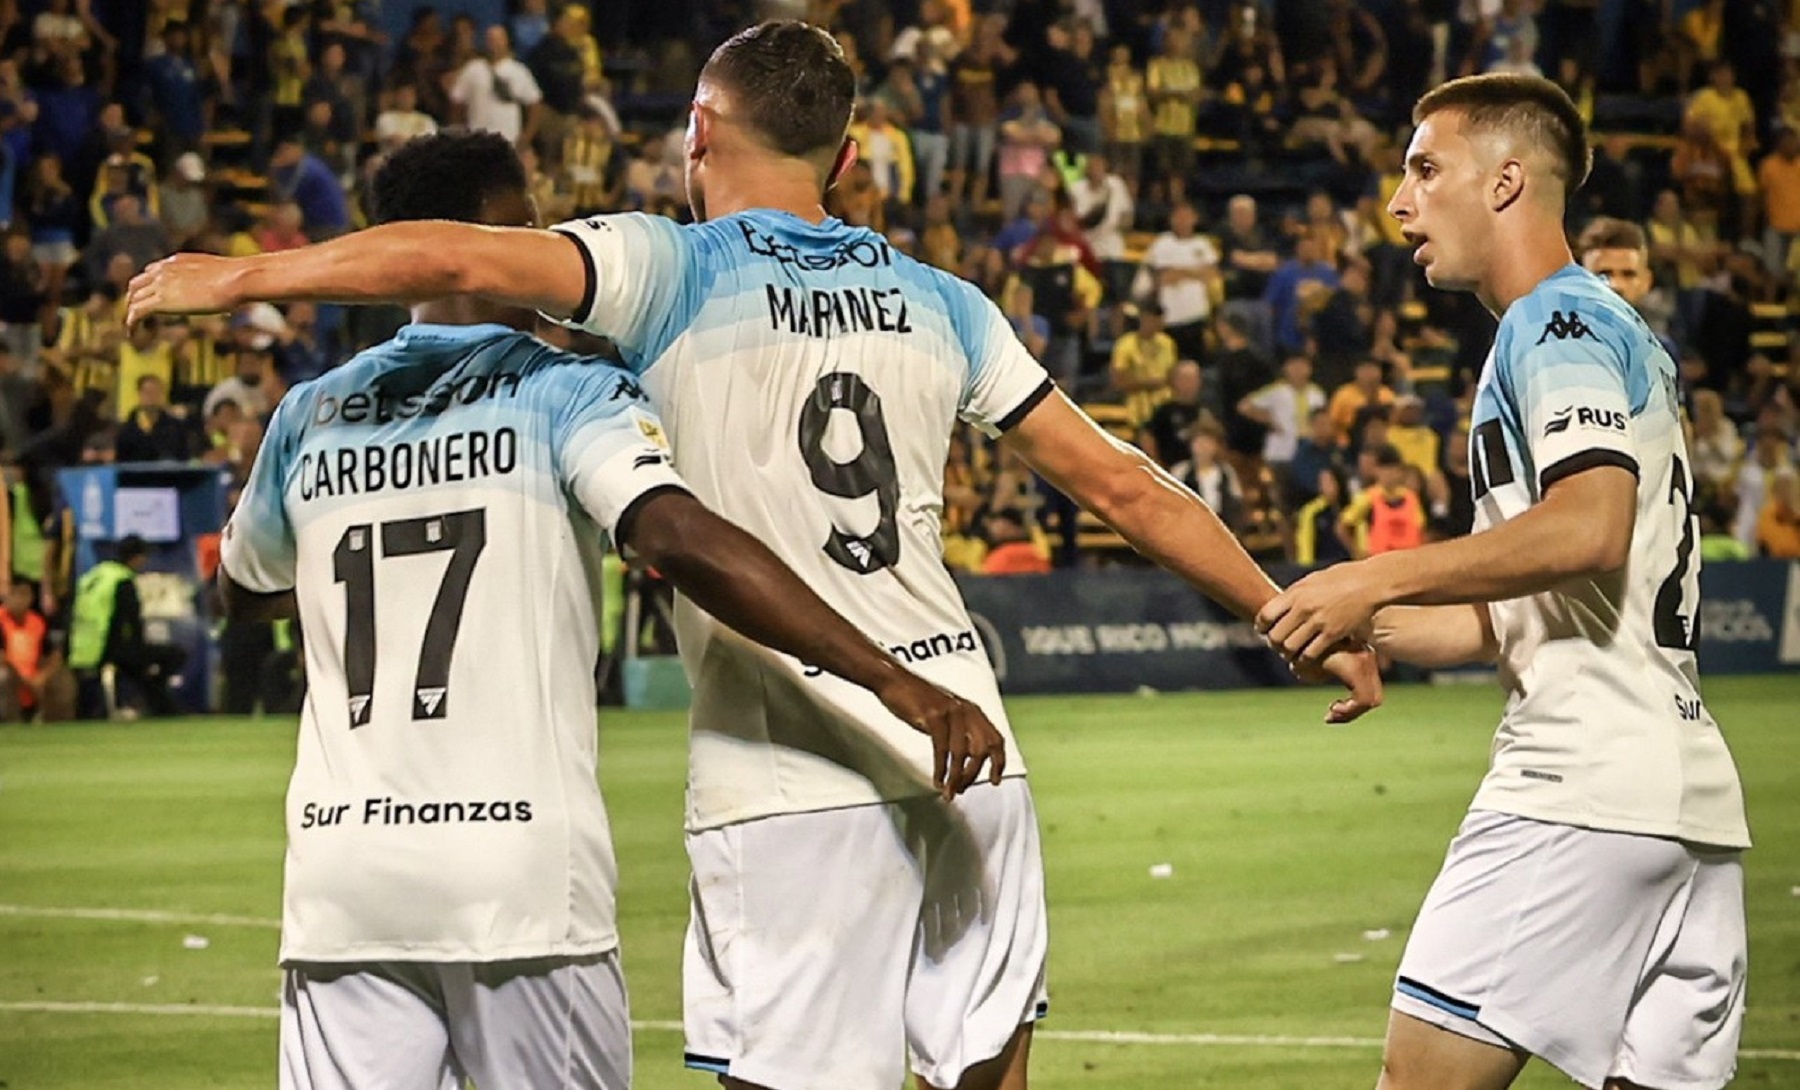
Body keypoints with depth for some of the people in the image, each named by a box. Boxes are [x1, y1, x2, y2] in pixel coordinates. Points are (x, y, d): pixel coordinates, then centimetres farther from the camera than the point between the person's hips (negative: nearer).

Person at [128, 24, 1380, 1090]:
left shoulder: (677, 271, 1)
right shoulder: (938, 302, 15)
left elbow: (457, 260, -14)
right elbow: (1121, 483, 17)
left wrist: (243, 274, -5)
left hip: (785, 786, -4)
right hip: (969, 753, 4)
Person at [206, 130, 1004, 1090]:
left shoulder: (311, 418, 11)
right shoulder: (564, 393, -2)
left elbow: (243, 592, 29)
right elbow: (683, 542, -19)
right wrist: (894, 681, -24)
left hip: (341, 876, 4)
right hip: (523, 875, -3)